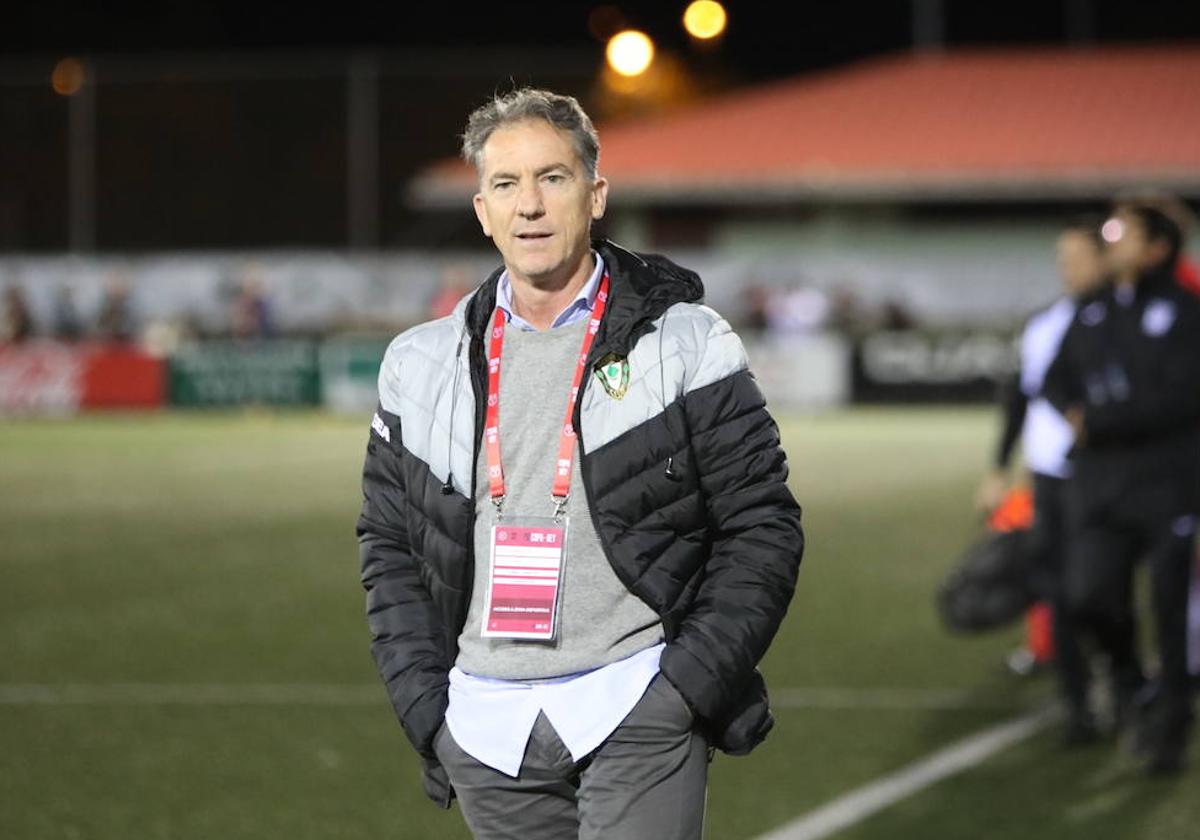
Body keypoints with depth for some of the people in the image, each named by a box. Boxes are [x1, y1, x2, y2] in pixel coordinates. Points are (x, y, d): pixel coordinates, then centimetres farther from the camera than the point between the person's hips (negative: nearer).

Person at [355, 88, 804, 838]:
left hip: (636, 717, -4)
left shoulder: (684, 345, 0)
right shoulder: (424, 365, 10)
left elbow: (761, 529, -1)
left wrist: (688, 686, -10)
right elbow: (390, 548, 14)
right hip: (486, 733, 4)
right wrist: (426, 703, 3)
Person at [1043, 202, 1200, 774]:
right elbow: (1057, 379, 16)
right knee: (1088, 597, -8)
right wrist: (1076, 413, -6)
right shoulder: (1093, 311, 13)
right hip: (1099, 484, 4)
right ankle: (1129, 680, 21)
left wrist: (1099, 422, -13)